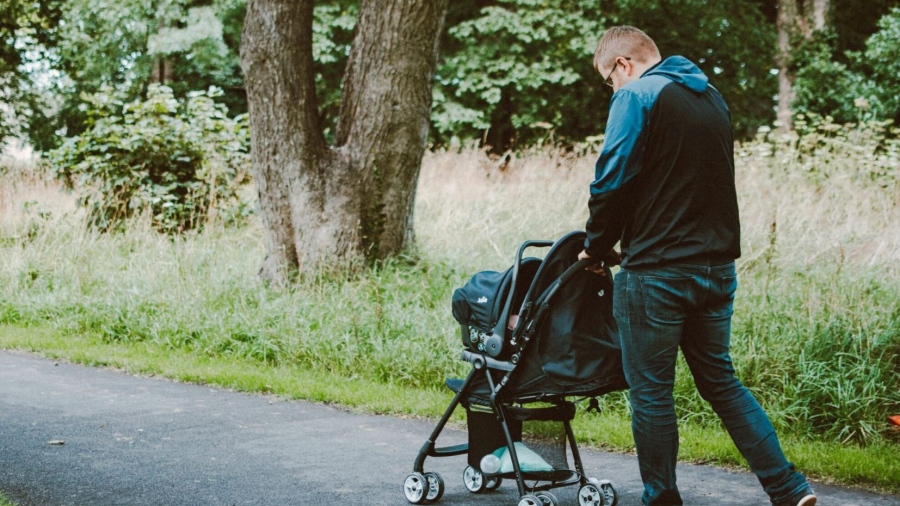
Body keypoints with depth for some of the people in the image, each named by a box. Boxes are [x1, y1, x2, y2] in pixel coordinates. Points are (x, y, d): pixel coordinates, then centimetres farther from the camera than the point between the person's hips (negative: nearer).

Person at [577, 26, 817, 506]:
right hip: (717, 266, 8)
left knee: (651, 393, 5)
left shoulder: (637, 96, -9)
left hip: (657, 275, -7)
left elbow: (613, 183, -15)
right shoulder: (711, 96, 15)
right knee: (721, 382, 15)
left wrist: (597, 246, 1)